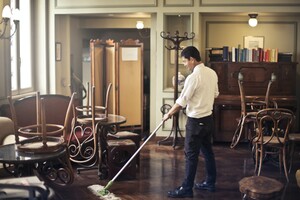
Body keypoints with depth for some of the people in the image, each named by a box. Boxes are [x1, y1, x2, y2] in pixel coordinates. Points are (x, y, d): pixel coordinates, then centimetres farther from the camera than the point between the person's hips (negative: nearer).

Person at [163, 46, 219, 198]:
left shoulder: (193, 77, -21)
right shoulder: (212, 73, 5)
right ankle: (210, 183, 27)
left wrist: (169, 114, -3)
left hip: (196, 121, -9)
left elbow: (181, 102, -17)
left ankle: (186, 189, 6)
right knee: (208, 151, 17)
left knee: (191, 155, -2)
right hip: (208, 118, 9)